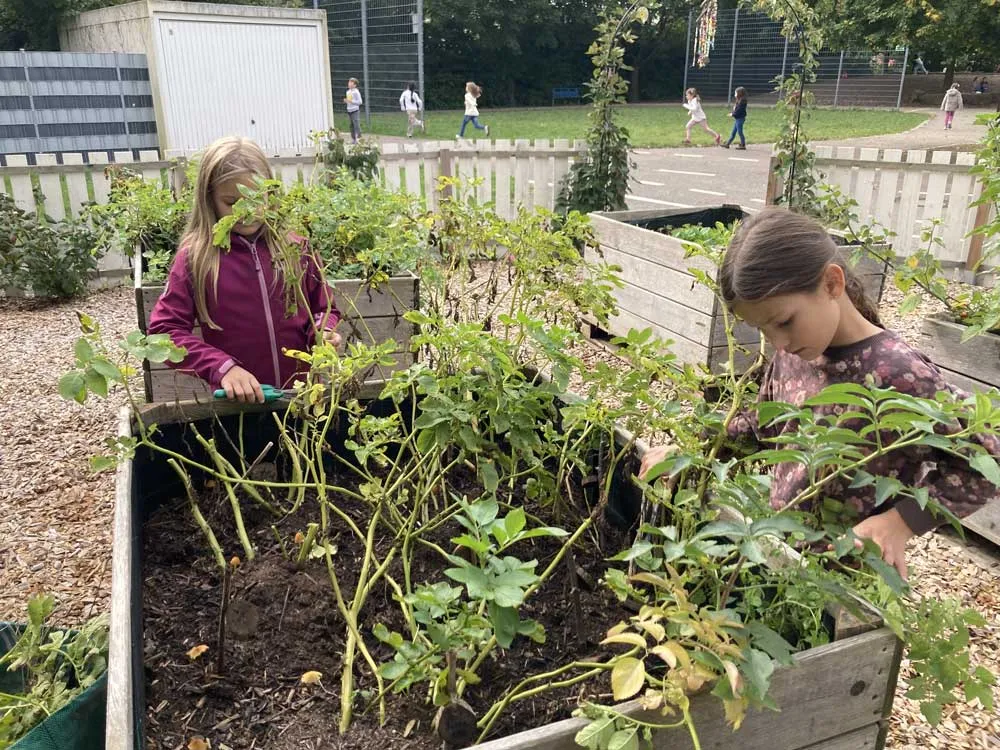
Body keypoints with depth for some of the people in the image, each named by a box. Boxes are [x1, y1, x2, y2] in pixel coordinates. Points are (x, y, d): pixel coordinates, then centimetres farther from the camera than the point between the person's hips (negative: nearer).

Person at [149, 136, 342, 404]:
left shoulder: (296, 249, -2)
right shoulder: (195, 258, -7)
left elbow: (324, 308, 9)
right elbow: (164, 329, -8)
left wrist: (323, 332, -12)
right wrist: (222, 367, -19)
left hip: (302, 392, 2)